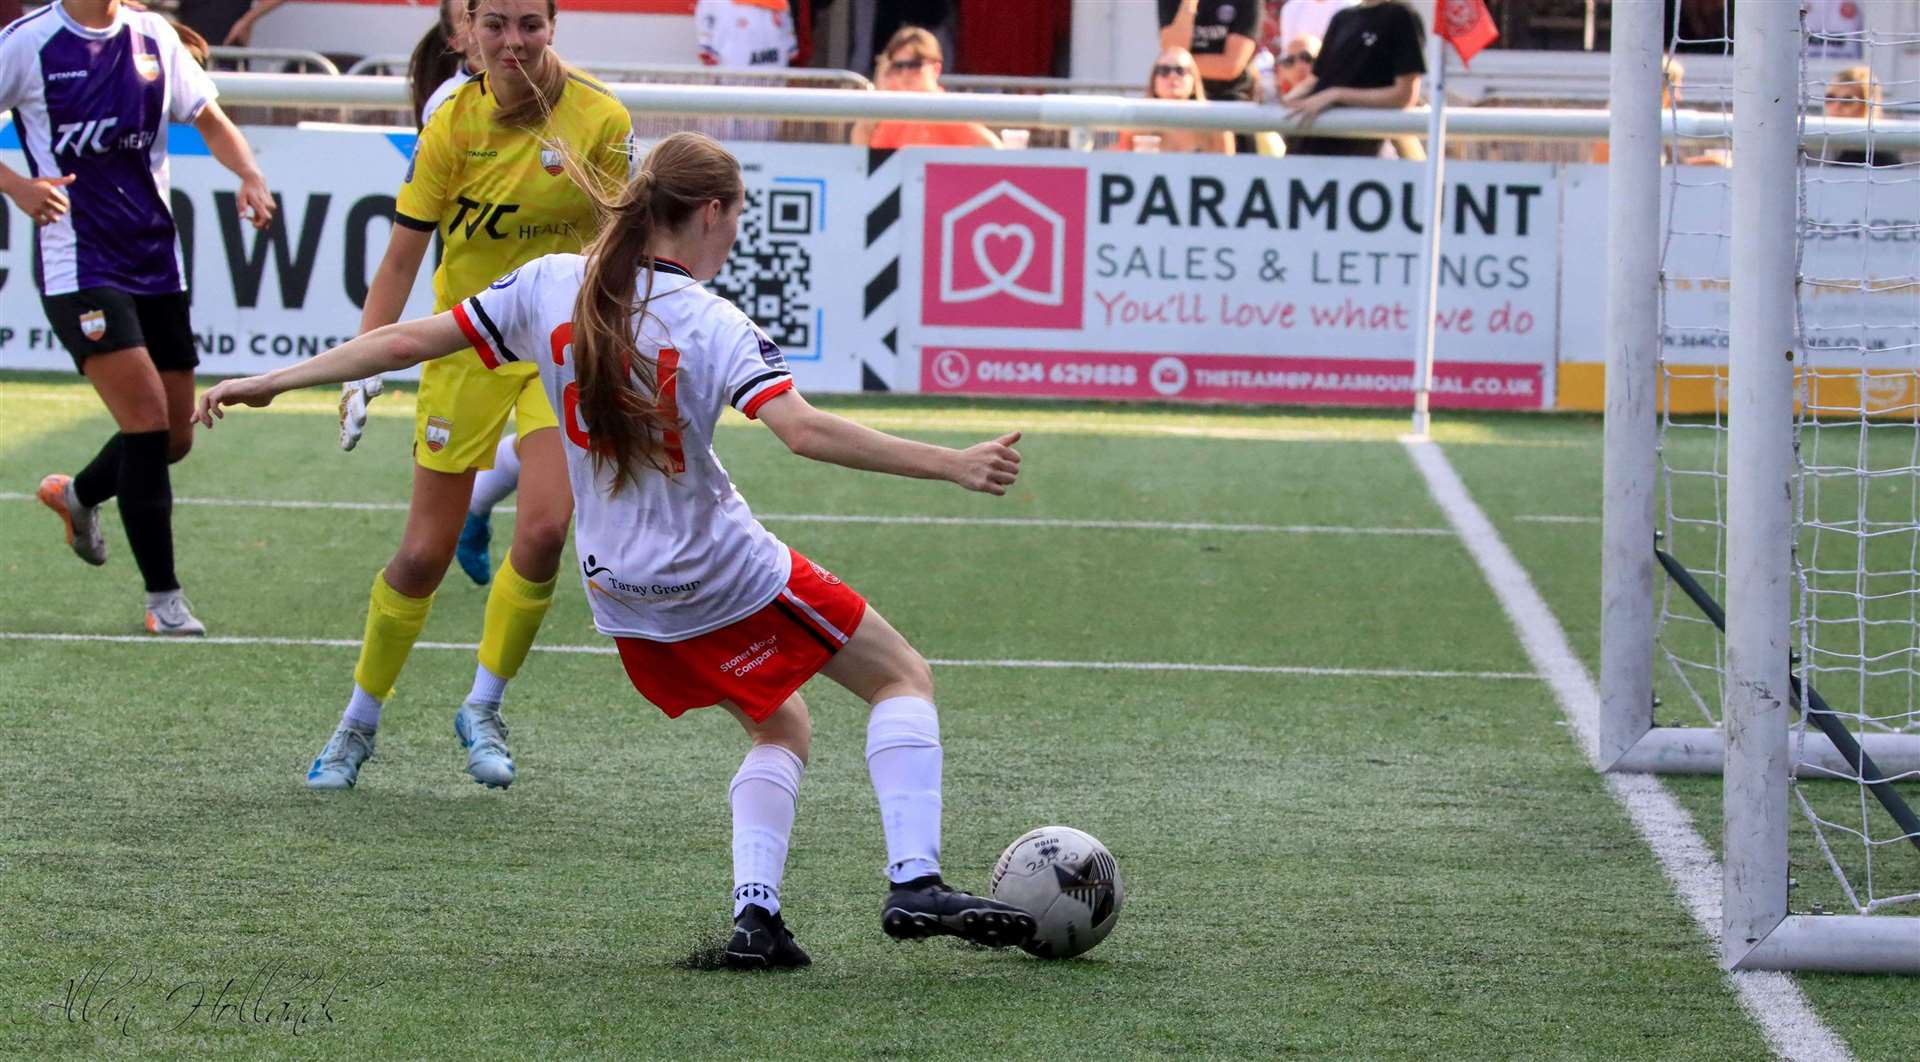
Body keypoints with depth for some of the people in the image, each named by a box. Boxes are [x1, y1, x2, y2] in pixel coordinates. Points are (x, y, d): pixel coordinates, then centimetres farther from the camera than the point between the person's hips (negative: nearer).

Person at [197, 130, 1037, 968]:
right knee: (904, 678, 9)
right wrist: (951, 466, -29)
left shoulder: (551, 286, -2)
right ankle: (913, 884, -4)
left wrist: (267, 383, 11)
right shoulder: (710, 324, -17)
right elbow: (804, 430, -29)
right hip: (725, 576, -6)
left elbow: (408, 342, 2)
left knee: (780, 727, 24)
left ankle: (754, 911, 5)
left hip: (619, 585, 6)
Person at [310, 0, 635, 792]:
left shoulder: (599, 119, -12)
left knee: (543, 532, -18)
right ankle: (358, 723, 23)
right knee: (425, 554, 2)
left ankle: (483, 711, 3)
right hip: (468, 345, 0)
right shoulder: (453, 124, -11)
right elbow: (401, 258, -6)